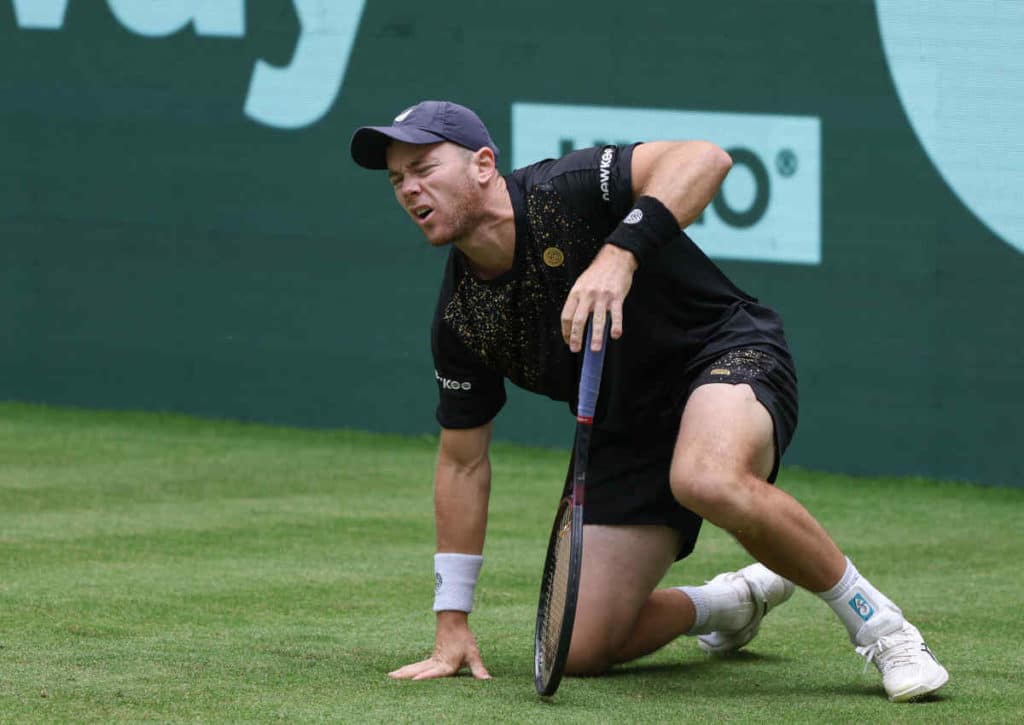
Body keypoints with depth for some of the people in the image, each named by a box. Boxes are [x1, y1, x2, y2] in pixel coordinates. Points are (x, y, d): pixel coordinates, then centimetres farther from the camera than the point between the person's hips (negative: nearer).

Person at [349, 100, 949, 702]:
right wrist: (452, 626, 4)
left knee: (708, 480, -42)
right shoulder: (459, 322, -2)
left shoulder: (563, 193, -20)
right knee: (580, 651, -5)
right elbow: (464, 462, 6)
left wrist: (620, 255, -44)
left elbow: (704, 159, -33)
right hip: (630, 436, 7)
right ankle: (736, 602, 24)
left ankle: (873, 618, -20)